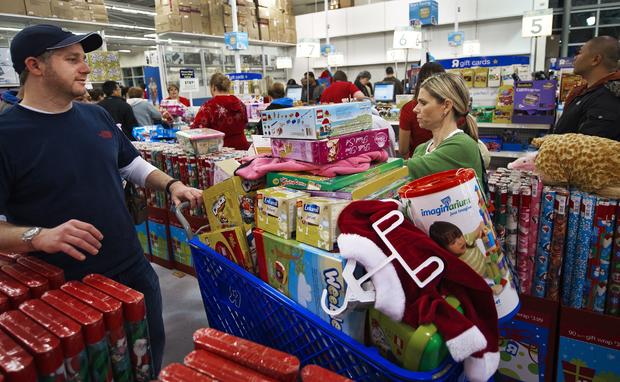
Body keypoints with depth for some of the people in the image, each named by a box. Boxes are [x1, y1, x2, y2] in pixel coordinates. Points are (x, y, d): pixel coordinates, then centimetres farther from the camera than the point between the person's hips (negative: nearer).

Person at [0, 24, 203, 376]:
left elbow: (134, 165, 14)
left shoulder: (98, 117, 3)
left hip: (134, 271, 6)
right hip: (66, 290, -5)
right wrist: (37, 236, -32)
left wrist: (171, 185, -2)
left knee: (151, 354, 23)